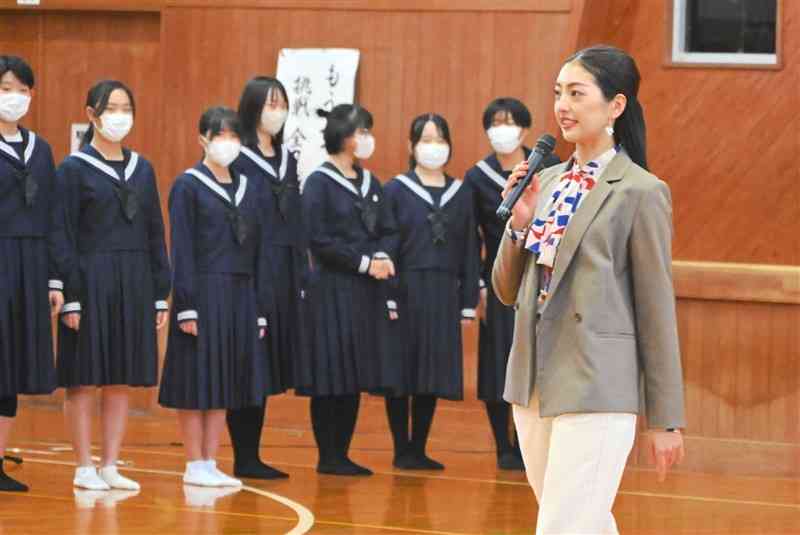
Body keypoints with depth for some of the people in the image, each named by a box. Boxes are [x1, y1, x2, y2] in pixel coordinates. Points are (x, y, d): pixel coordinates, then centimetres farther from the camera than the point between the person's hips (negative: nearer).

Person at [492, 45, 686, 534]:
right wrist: (519, 223, -4)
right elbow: (508, 292, 15)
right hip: (533, 383, 7)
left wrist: (666, 419, -5)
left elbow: (657, 308, -6)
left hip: (596, 388, -7)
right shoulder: (546, 182, 11)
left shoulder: (641, 192, -8)